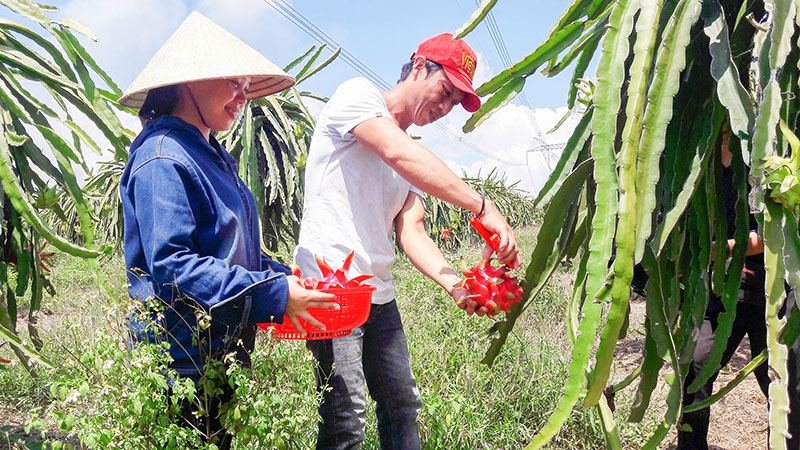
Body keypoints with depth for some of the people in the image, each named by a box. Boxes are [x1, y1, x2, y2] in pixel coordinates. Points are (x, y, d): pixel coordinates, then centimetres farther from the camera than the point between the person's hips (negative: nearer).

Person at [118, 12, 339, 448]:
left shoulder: (212, 157, 15)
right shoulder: (163, 158, -15)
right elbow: (172, 266, -23)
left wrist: (289, 279, 5)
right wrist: (274, 295, -24)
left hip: (222, 356, 9)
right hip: (182, 363, -9)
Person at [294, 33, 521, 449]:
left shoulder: (415, 155, 19)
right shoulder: (357, 95, -4)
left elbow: (410, 231, 8)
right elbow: (400, 155, -24)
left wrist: (454, 284, -11)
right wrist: (484, 208, -26)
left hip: (379, 295, 9)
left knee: (402, 404, 14)